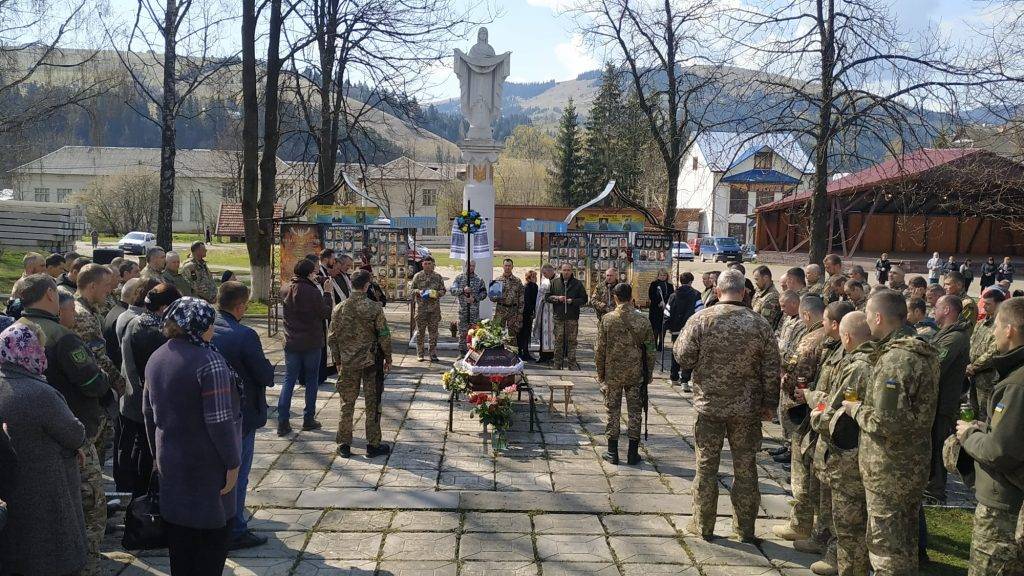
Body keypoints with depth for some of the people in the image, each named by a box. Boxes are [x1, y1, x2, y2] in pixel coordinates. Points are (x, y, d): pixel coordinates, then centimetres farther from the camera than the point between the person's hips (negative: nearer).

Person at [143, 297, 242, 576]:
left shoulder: (156, 358, 5)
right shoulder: (209, 361, -21)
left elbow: (148, 411, 14)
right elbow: (220, 420, -23)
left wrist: (157, 453, 23)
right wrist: (232, 463, -14)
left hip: (169, 460, 8)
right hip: (206, 466, -7)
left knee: (178, 532, 17)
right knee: (213, 532, 7)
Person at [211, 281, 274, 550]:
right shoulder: (244, 335, -24)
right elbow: (267, 376, -20)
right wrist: (267, 369, 2)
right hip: (240, 416, -7)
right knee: (237, 475, 6)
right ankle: (235, 532, 15)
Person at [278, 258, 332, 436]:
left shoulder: (285, 290, -1)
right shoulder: (313, 292, -17)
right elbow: (326, 313, -9)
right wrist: (327, 294, 2)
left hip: (291, 343, 4)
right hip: (312, 343, -4)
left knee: (288, 381, 8)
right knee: (312, 381, 11)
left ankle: (283, 422, 3)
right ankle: (308, 419, 16)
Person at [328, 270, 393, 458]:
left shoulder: (340, 309, -3)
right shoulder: (374, 308, -12)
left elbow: (333, 337, 3)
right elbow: (384, 336, -9)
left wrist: (337, 359, 15)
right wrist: (388, 359, 4)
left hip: (347, 363, 2)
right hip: (371, 361, -2)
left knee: (347, 403, 12)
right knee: (372, 404, 7)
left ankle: (344, 445, 16)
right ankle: (373, 445, 12)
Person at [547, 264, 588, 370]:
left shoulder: (577, 284, 5)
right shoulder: (554, 282, 8)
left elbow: (584, 299, 5)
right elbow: (547, 297, 9)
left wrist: (573, 301, -10)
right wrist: (556, 298, -9)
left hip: (572, 317, -1)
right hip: (558, 316, 1)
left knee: (572, 341, 1)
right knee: (558, 340, 3)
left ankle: (572, 363, 7)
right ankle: (557, 363, 10)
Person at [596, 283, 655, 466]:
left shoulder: (606, 320, -8)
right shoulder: (642, 320, -6)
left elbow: (600, 349, -5)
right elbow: (650, 351, 0)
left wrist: (600, 373, 6)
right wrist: (649, 373, 11)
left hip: (612, 373, -1)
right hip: (635, 374, 1)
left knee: (613, 411, 10)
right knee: (634, 412, 10)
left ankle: (612, 452, 14)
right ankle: (633, 453, 14)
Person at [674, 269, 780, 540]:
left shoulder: (701, 320, -10)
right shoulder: (759, 323, -5)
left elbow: (683, 358, -8)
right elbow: (771, 369, -2)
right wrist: (769, 404, 8)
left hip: (709, 405, -1)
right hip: (747, 409, 1)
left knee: (706, 466, 11)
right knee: (745, 467, 13)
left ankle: (703, 525, 19)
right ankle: (745, 527, 22)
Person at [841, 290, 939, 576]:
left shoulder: (895, 359, -24)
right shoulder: (924, 353, 7)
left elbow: (886, 422, -29)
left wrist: (856, 409, -12)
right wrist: (865, 404, 9)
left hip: (889, 468, -9)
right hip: (916, 463, 9)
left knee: (886, 544, 3)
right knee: (906, 539, 22)